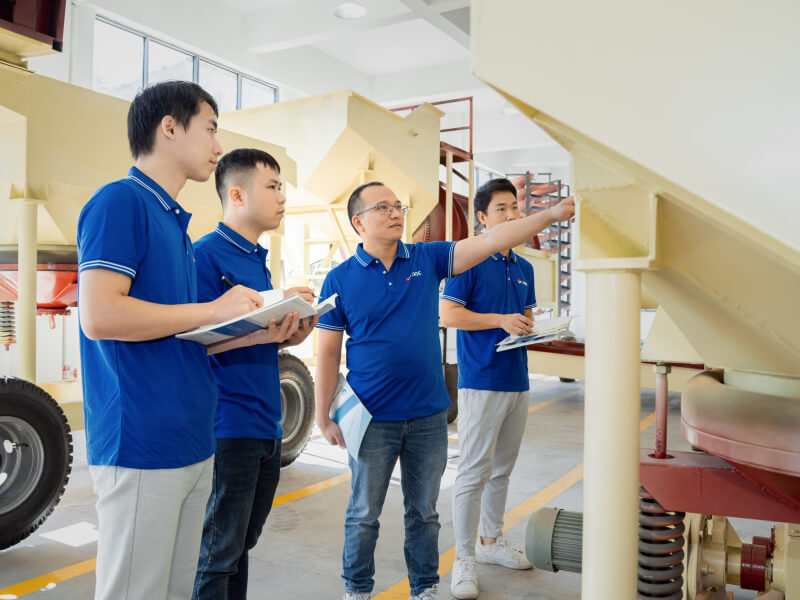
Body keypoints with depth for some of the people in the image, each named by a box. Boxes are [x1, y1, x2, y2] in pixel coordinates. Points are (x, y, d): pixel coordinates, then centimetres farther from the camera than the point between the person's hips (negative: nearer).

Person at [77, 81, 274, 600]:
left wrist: (262, 332, 8)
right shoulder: (120, 201, -9)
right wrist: (215, 310, -13)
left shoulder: (175, 221, 17)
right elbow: (100, 316, -21)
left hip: (192, 443, 9)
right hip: (141, 445, -9)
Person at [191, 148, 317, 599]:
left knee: (242, 544, 19)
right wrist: (264, 331, -26)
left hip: (268, 426, 8)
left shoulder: (259, 260, 15)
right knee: (220, 552, 4)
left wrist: (287, 336, 0)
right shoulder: (207, 253, -11)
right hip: (230, 425, -8)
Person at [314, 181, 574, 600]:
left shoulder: (427, 259, 2)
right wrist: (324, 418, -2)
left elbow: (488, 242, -5)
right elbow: (328, 353, -2)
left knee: (424, 513, 16)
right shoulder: (340, 280, -3)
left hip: (429, 415, 2)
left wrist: (552, 214, -12)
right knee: (364, 514, 12)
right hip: (373, 419, -2)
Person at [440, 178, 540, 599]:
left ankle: (491, 541, 31)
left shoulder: (523, 268, 15)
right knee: (473, 472, -4)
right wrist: (501, 320, -18)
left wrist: (531, 326, 1)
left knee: (501, 469, 16)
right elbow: (447, 313, -12)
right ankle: (464, 560, 7)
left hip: (517, 382, 7)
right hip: (481, 382, -7)